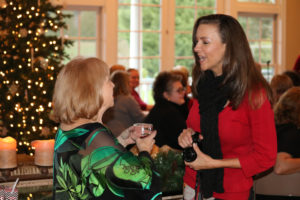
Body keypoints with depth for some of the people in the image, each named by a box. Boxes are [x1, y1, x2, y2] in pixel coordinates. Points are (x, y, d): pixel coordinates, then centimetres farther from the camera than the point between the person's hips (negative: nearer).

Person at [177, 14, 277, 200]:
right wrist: (187, 135, -5)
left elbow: (266, 157, -15)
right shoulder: (202, 84, 1)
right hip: (193, 185, 6)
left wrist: (213, 163, -18)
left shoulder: (254, 94, -18)